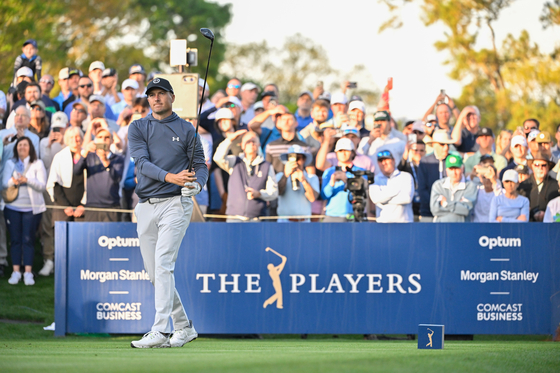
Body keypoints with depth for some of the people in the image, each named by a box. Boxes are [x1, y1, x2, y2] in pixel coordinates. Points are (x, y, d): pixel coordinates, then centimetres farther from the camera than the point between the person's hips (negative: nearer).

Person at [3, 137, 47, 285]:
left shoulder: (37, 164, 5)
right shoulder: (10, 163, 12)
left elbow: (42, 185, -3)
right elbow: (4, 183, 2)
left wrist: (27, 180, -18)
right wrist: (13, 181, -20)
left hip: (32, 208, -2)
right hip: (13, 206, 2)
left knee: (28, 239, -5)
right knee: (15, 239, -1)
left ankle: (28, 273, -4)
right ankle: (16, 272, 2)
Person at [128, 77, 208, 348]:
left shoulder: (186, 130, 6)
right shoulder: (138, 128, 9)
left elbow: (201, 165, 5)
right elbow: (142, 162, -7)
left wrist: (197, 184, -19)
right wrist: (170, 177, -24)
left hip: (175, 203, -4)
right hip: (146, 206, 4)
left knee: (163, 264, -18)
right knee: (154, 273, 7)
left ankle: (160, 331, -26)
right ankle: (184, 327, 20)